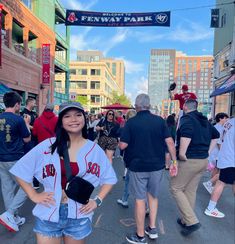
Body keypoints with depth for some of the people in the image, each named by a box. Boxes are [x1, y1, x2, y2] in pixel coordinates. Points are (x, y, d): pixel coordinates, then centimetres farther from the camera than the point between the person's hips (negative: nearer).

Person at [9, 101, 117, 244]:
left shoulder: (94, 149, -5)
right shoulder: (48, 146, -7)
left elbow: (109, 178, 6)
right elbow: (20, 170, 1)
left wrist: (98, 201, -4)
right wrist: (34, 196, -4)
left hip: (79, 216, 1)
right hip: (48, 214, 0)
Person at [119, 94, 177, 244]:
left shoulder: (131, 122, -10)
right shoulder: (160, 120, -2)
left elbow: (122, 145, -12)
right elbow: (170, 142, -5)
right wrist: (174, 162, 2)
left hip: (138, 166, -3)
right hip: (157, 165, 3)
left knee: (140, 199, 8)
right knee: (153, 195, 23)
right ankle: (152, 229, 31)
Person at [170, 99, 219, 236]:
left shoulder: (187, 118, -13)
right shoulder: (204, 120, 13)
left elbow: (186, 134, -34)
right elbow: (216, 135, 25)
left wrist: (181, 153, -25)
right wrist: (207, 151, 18)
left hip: (189, 160, -8)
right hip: (203, 161, 8)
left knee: (176, 189, 5)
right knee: (191, 191, 18)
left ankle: (192, 221, 2)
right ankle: (186, 220, 30)